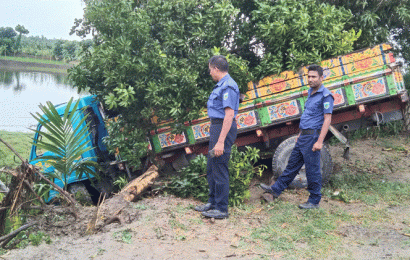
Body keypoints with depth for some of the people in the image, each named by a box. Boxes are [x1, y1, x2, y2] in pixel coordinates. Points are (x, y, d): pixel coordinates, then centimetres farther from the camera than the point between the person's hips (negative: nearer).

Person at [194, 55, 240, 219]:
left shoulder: (228, 86, -16)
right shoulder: (221, 85, 17)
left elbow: (229, 114, -24)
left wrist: (221, 141, -27)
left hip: (223, 128, -11)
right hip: (217, 127, 11)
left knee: (220, 169, -5)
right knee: (211, 168, 17)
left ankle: (222, 209, 4)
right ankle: (213, 202, 29)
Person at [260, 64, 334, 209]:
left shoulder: (326, 95, -12)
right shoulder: (311, 93, 15)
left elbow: (327, 119, -17)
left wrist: (319, 141, -22)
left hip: (312, 136, -9)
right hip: (303, 137, 9)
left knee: (312, 170, -1)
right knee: (293, 164, 15)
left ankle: (314, 201, 10)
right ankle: (276, 189, 23)